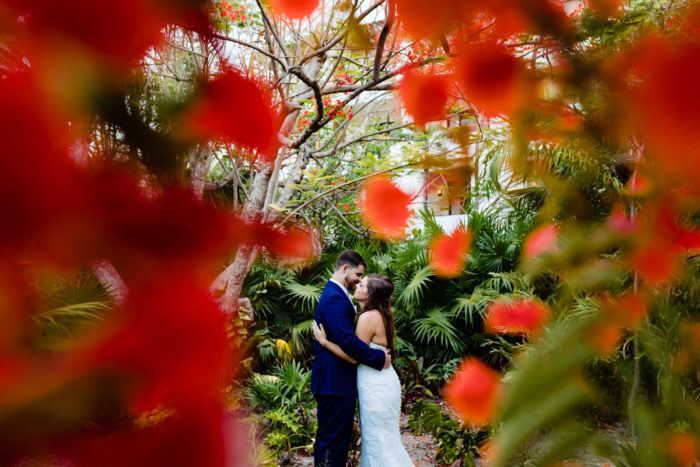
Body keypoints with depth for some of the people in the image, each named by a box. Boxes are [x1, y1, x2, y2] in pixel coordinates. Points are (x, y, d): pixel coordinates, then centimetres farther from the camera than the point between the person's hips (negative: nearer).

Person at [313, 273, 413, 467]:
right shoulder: (380, 314, 7)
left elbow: (353, 356, -19)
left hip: (376, 386, -9)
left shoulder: (368, 317, -21)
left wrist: (323, 341, -17)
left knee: (379, 440, 3)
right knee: (383, 439, 19)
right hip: (382, 381, 9)